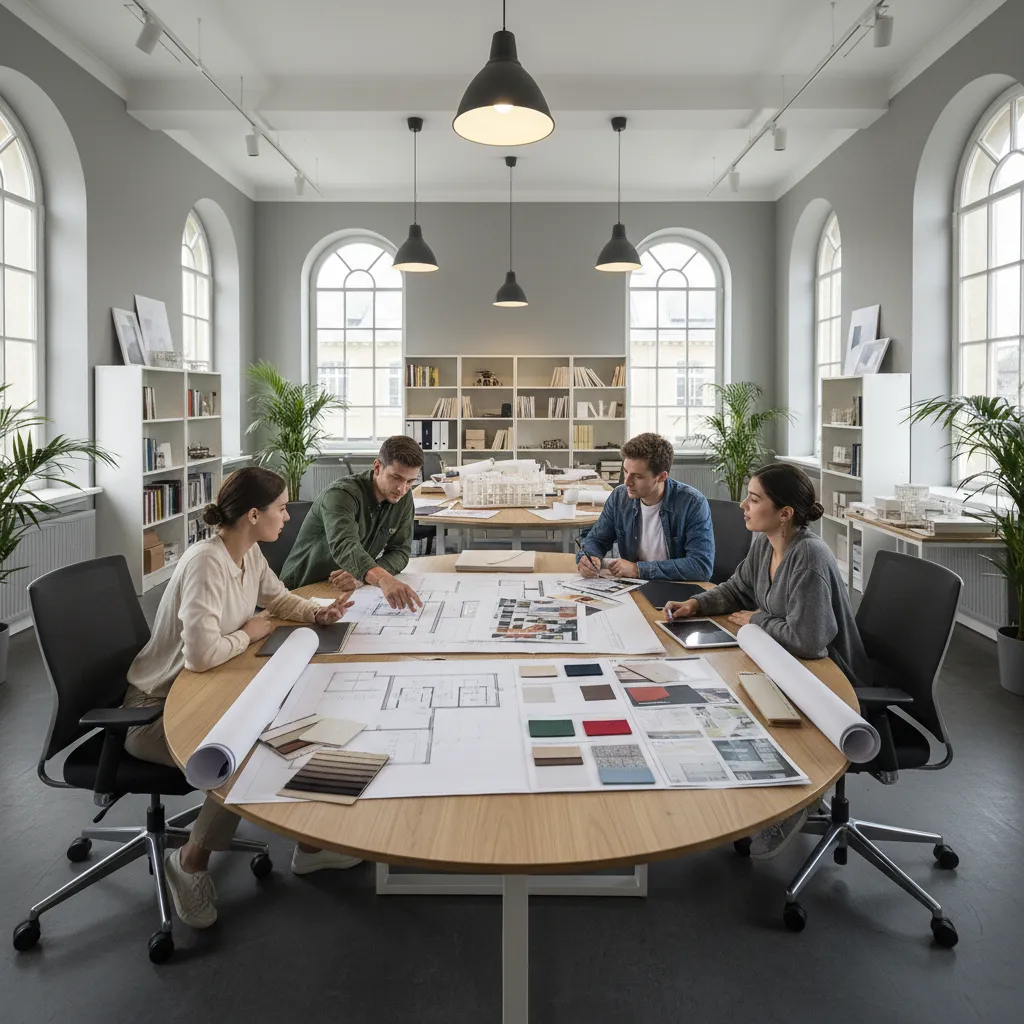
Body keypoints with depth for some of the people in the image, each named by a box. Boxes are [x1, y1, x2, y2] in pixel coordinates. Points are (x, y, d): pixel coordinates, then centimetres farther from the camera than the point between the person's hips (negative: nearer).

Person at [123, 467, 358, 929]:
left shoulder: (249, 553, -2)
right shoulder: (206, 562, -29)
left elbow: (280, 599, 17)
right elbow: (201, 654, -37)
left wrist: (320, 613, -4)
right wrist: (249, 633, -18)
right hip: (158, 708, -9)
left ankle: (311, 843, 12)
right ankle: (192, 858, -1)